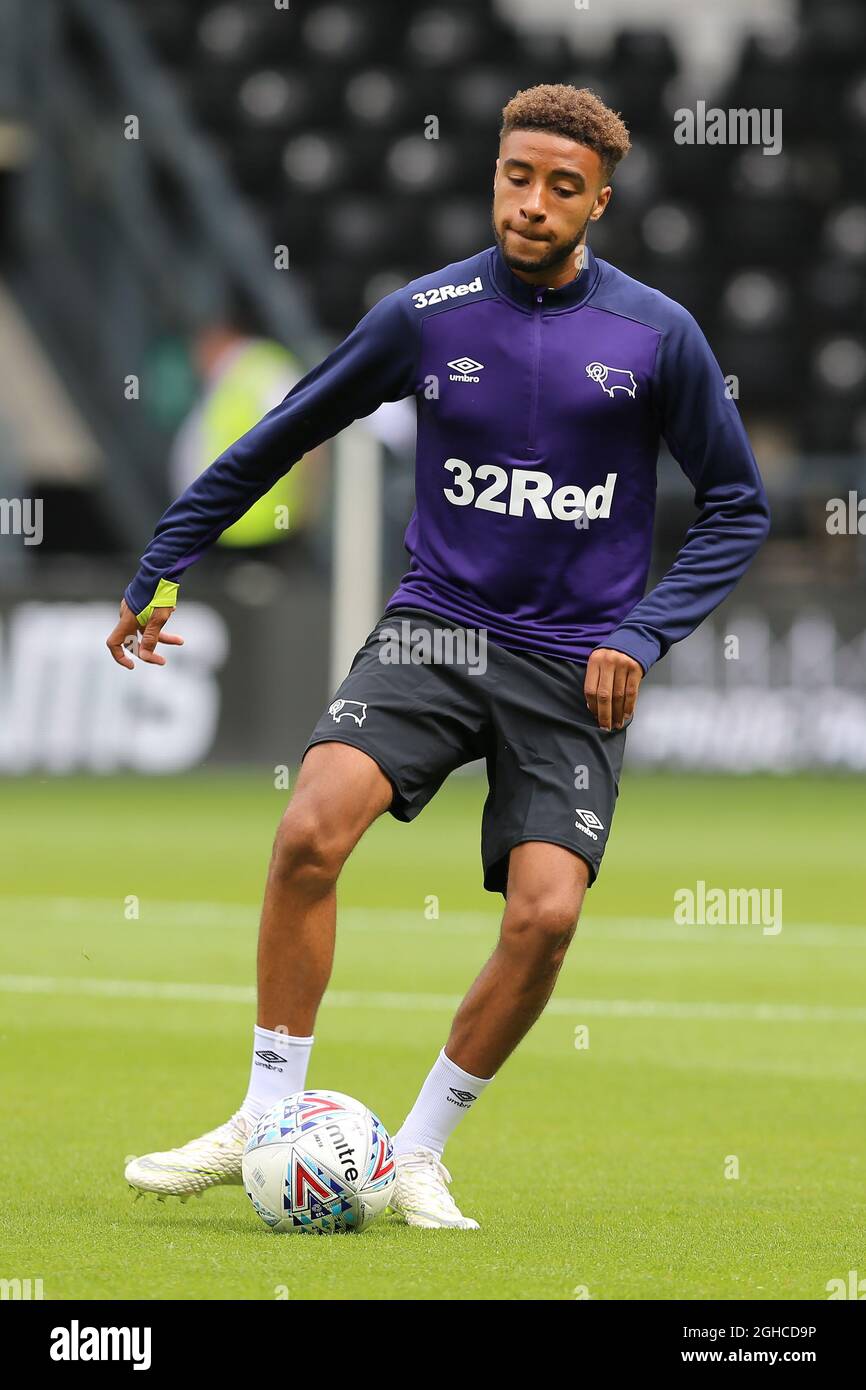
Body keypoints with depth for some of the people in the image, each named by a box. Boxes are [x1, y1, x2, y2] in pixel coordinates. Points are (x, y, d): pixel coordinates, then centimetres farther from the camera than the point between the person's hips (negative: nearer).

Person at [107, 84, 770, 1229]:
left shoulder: (658, 337, -3)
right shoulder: (425, 316, -1)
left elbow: (736, 508, 6)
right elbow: (279, 439, 10)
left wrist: (644, 634, -7)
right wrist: (160, 572, 12)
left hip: (574, 666, 0)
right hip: (436, 626, 0)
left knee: (546, 914, -16)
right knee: (311, 831, -24)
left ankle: (419, 1155, 4)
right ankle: (267, 1121, -11)